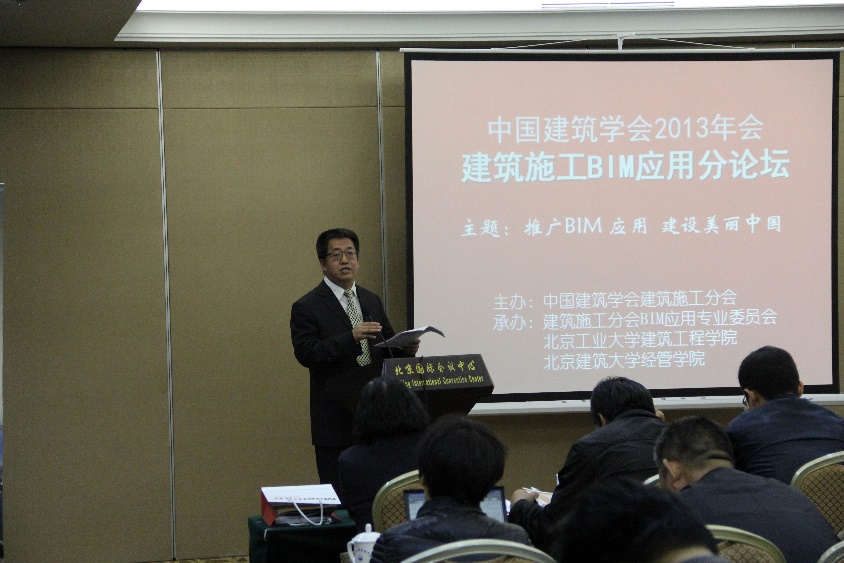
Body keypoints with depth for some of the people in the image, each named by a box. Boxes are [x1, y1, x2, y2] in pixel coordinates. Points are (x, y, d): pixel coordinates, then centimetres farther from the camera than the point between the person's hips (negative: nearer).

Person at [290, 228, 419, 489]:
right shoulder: (307, 308, -3)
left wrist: (405, 348, -5)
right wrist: (351, 337, -26)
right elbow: (306, 353, -15)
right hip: (336, 419, -5)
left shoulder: (372, 301, 16)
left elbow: (388, 347, 18)